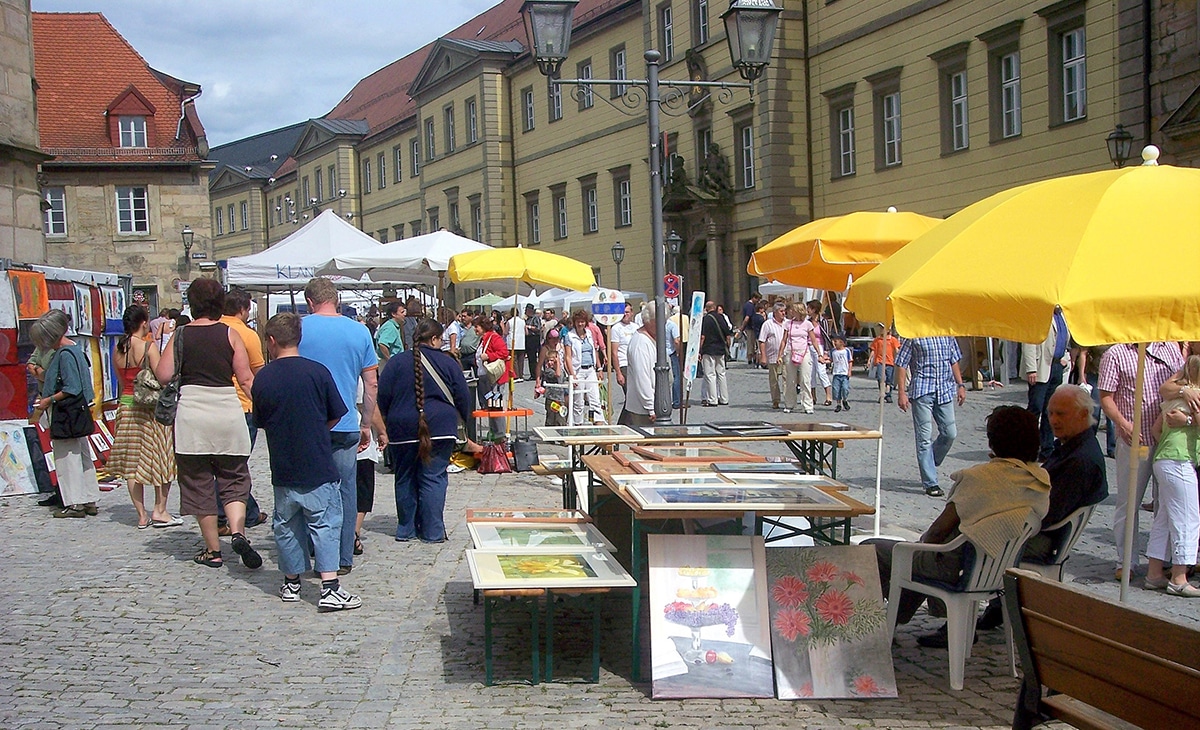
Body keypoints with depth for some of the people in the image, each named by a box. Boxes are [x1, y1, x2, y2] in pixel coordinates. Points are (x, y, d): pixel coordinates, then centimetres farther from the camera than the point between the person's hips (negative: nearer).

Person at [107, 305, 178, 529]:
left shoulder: (118, 349, 5)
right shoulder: (148, 347, -12)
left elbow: (120, 381, 12)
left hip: (125, 407, 6)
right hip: (149, 408, -6)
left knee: (131, 463, 8)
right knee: (161, 460, 7)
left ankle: (142, 515, 11)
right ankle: (160, 510, 8)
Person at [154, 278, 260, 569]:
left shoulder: (181, 334, -1)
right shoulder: (230, 334, 1)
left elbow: (163, 375, -4)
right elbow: (246, 378, -1)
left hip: (191, 411, -1)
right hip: (228, 409, 1)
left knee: (199, 482, 9)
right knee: (233, 478, 13)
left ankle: (213, 550, 13)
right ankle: (237, 531, -11)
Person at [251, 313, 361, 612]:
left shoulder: (262, 378, -3)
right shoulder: (317, 372, -9)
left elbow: (260, 421, 8)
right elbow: (336, 416, -1)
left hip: (282, 467, 2)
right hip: (318, 466, -2)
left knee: (287, 526, 15)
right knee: (325, 524, 1)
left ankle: (292, 583, 25)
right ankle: (330, 589, -6)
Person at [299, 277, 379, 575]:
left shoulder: (298, 328, -3)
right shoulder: (359, 331, 3)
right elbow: (371, 383, 6)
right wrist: (366, 425, 15)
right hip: (345, 426, 2)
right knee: (345, 492, 10)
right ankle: (343, 559, 14)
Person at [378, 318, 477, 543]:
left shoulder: (395, 362, 0)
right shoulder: (447, 363, -1)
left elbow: (383, 398, 0)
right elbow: (463, 397, 3)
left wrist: (387, 424, 15)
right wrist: (463, 421, 21)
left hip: (403, 431, 1)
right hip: (440, 429, -1)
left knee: (405, 479, 12)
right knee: (433, 478, 2)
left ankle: (406, 529, 17)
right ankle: (432, 532, 0)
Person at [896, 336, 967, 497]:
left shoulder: (947, 335, 11)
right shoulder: (914, 337, -4)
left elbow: (954, 361, 20)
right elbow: (901, 364, -4)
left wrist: (960, 385, 13)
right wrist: (902, 393, -11)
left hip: (945, 390, 5)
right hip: (922, 392, -5)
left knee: (950, 434, 4)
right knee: (924, 437, -4)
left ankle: (929, 465, 28)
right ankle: (930, 483, 0)